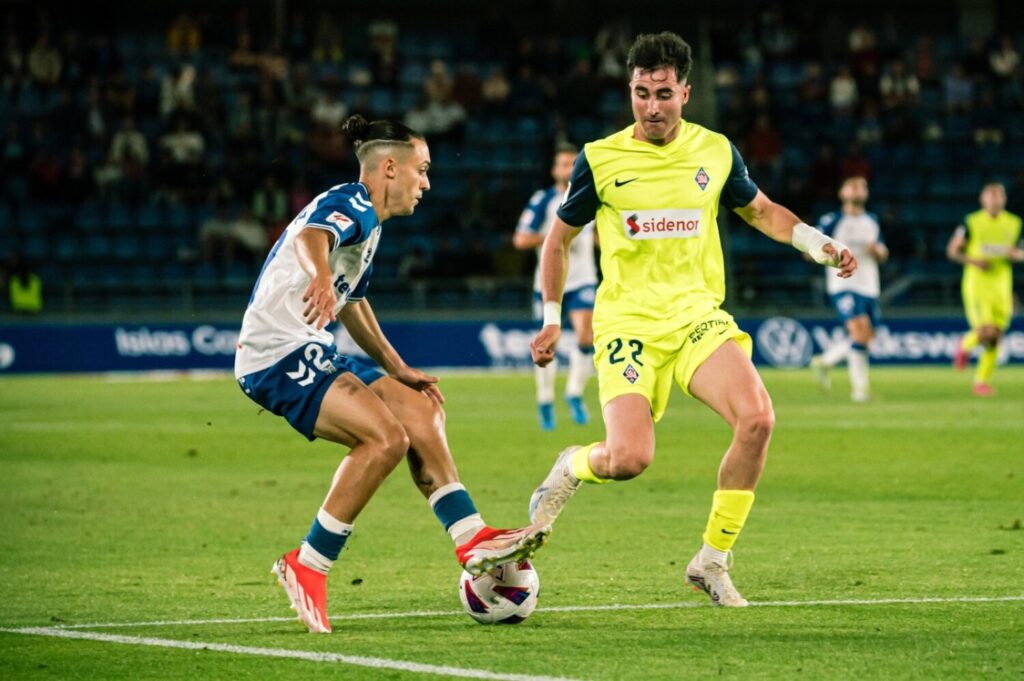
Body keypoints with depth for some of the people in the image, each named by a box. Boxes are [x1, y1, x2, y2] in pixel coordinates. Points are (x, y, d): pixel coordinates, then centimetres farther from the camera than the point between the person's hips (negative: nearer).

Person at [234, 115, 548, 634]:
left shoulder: (368, 222, 20)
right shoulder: (349, 204, -12)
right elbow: (311, 236, -38)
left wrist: (397, 369, 29)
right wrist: (320, 276, -60)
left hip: (309, 354, 11)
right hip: (277, 354, -11)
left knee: (421, 411, 6)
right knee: (386, 436, -22)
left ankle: (473, 540, 6)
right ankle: (306, 568, -15)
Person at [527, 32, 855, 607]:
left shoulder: (715, 151, 6)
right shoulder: (601, 159, -1)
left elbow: (760, 211, 23)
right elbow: (560, 237, 14)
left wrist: (819, 245, 6)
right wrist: (552, 320, 14)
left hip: (698, 316, 2)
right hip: (627, 320, -2)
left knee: (757, 419, -24)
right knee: (629, 460, -22)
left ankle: (713, 561, -7)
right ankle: (573, 468, 18)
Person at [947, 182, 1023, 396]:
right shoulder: (971, 222, -2)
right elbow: (952, 250, 2)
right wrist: (972, 260, -15)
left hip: (1002, 287, 4)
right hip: (976, 284, -4)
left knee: (996, 337, 1)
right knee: (985, 332, -19)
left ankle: (982, 381, 14)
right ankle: (965, 344, 15)